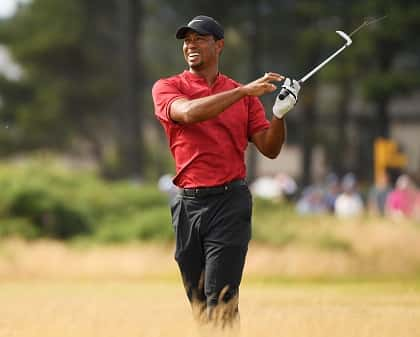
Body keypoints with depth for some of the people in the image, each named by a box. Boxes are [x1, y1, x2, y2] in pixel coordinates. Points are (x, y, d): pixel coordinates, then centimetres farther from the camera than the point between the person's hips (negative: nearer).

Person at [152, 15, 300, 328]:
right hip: (187, 204, 1)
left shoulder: (243, 94, 10)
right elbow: (188, 112, -17)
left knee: (220, 302, -11)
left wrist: (280, 114, -11)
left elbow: (270, 148, 7)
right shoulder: (167, 88, 5)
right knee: (196, 301, 8)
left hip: (230, 200, -1)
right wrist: (243, 91, -22)